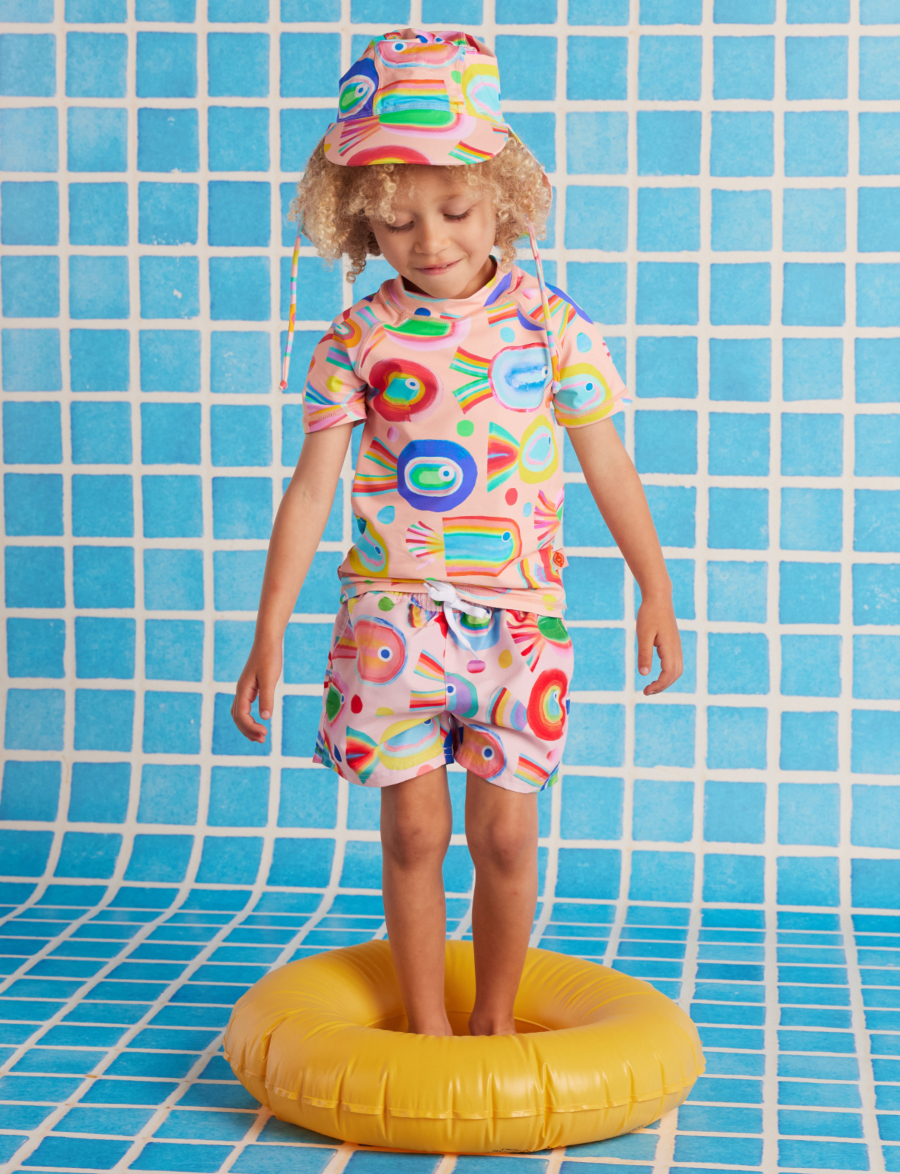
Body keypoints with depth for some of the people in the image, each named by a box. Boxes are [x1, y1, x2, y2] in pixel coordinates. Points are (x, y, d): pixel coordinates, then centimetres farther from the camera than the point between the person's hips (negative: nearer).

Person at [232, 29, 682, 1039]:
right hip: (392, 613, 0)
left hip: (518, 614, 0)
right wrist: (269, 632, -3)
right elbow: (312, 488, -1)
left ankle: (495, 1018, 24)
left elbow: (607, 466, 7)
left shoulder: (549, 322, -1)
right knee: (413, 829, 3)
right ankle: (425, 1024, 20)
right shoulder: (358, 341, -3)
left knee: (504, 833, 4)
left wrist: (655, 592, 10)